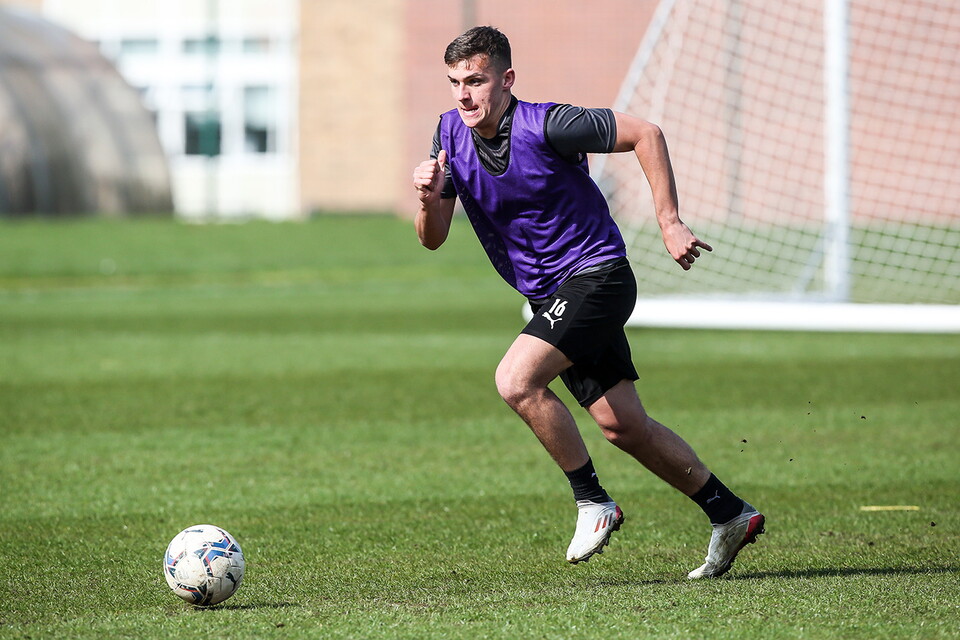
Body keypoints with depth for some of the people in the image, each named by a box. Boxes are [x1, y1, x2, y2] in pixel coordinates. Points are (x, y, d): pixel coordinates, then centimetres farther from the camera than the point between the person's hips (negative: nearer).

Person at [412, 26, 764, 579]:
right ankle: (730, 515, 21)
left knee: (517, 380, -25)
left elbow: (645, 134, -13)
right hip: (550, 297, 7)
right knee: (623, 426, 8)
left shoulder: (546, 126, -20)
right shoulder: (451, 134, -1)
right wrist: (430, 200, -21)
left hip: (596, 274, -7)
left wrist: (670, 223, -14)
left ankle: (593, 501, -11)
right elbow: (433, 239, 1)